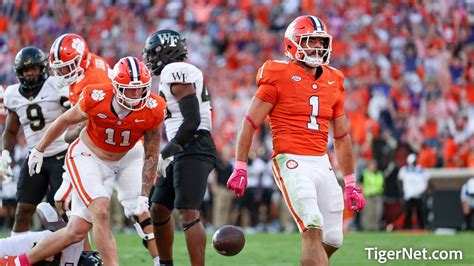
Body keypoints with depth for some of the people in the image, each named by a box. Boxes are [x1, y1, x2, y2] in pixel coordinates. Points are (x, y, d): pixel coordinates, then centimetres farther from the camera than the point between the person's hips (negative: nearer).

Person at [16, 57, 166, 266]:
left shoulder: (153, 110, -22)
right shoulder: (96, 99, -26)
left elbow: (151, 156, -11)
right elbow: (66, 121, -6)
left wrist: (144, 196, -17)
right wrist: (39, 149, 7)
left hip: (127, 158, 4)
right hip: (89, 156, -4)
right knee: (100, 212, -20)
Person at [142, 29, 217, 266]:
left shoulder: (176, 72, -11)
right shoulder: (179, 73, 20)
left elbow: (192, 121, -18)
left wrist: (167, 152, -15)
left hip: (193, 149, -11)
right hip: (184, 152, 11)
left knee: (188, 213, -18)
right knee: (159, 209, 17)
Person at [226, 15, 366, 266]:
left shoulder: (333, 81, 14)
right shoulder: (279, 77, -4)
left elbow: (342, 136, 21)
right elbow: (250, 123, -3)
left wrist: (350, 184, 20)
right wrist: (240, 168, -9)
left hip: (322, 163, 7)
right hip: (292, 161, -7)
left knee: (332, 239, 5)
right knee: (313, 229, -20)